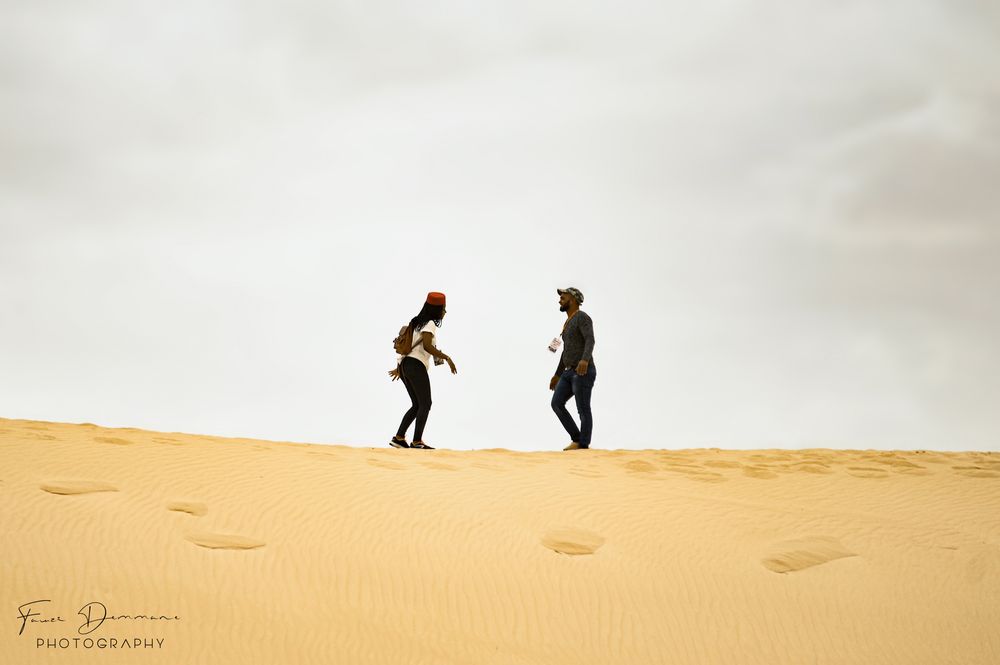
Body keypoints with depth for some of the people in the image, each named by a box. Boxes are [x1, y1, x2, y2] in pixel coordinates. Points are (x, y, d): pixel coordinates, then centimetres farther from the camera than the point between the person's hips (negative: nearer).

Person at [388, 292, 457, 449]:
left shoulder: (418, 323, 21)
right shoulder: (430, 324, -7)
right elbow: (427, 346, -22)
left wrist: (400, 368, 30)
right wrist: (447, 358, -18)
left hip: (405, 365, 9)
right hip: (416, 366, -9)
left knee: (417, 405, 13)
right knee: (425, 404, -5)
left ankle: (399, 438, 8)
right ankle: (417, 441, -10)